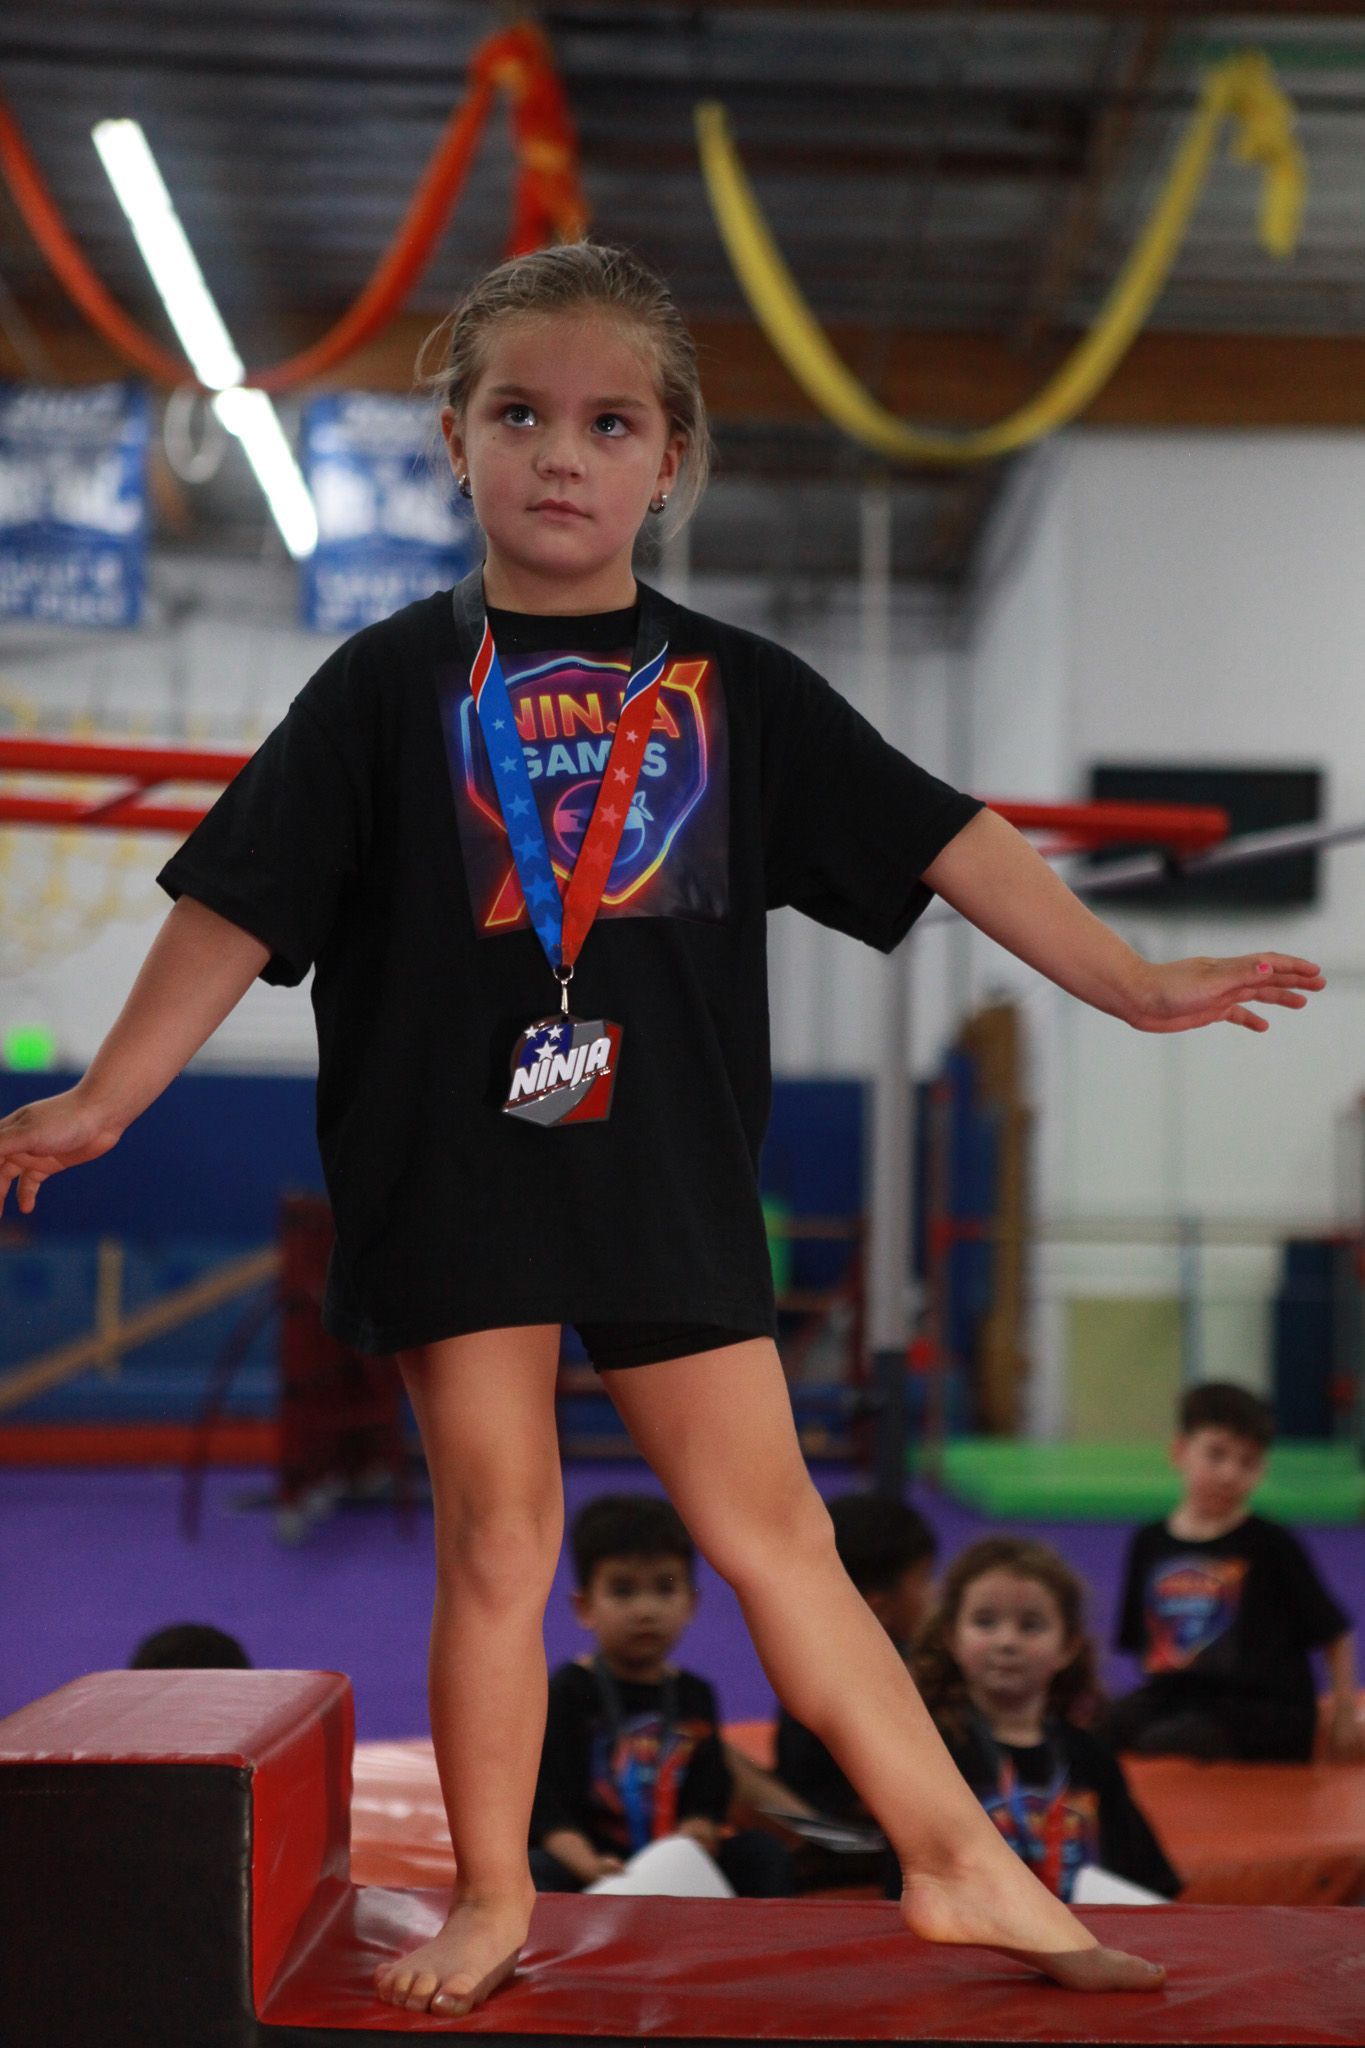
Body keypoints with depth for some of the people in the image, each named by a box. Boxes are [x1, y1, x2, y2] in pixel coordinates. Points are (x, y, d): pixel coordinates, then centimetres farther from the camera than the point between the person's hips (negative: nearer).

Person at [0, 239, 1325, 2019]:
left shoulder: (737, 690, 7)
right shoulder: (396, 684, 2)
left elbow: (941, 841, 7)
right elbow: (240, 906, 0)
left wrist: (1131, 981, 3)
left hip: (669, 1177, 1)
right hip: (457, 1163, -1)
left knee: (771, 1524, 6)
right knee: (497, 1539, 4)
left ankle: (959, 1860, 12)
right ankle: (493, 1898, 17)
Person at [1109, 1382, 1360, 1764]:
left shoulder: (1271, 1545, 0)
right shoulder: (1150, 1544, 11)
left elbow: (1335, 1635, 6)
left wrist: (1344, 1715, 6)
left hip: (1259, 1708, -4)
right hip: (1171, 1701, 5)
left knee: (1159, 1746, -31)